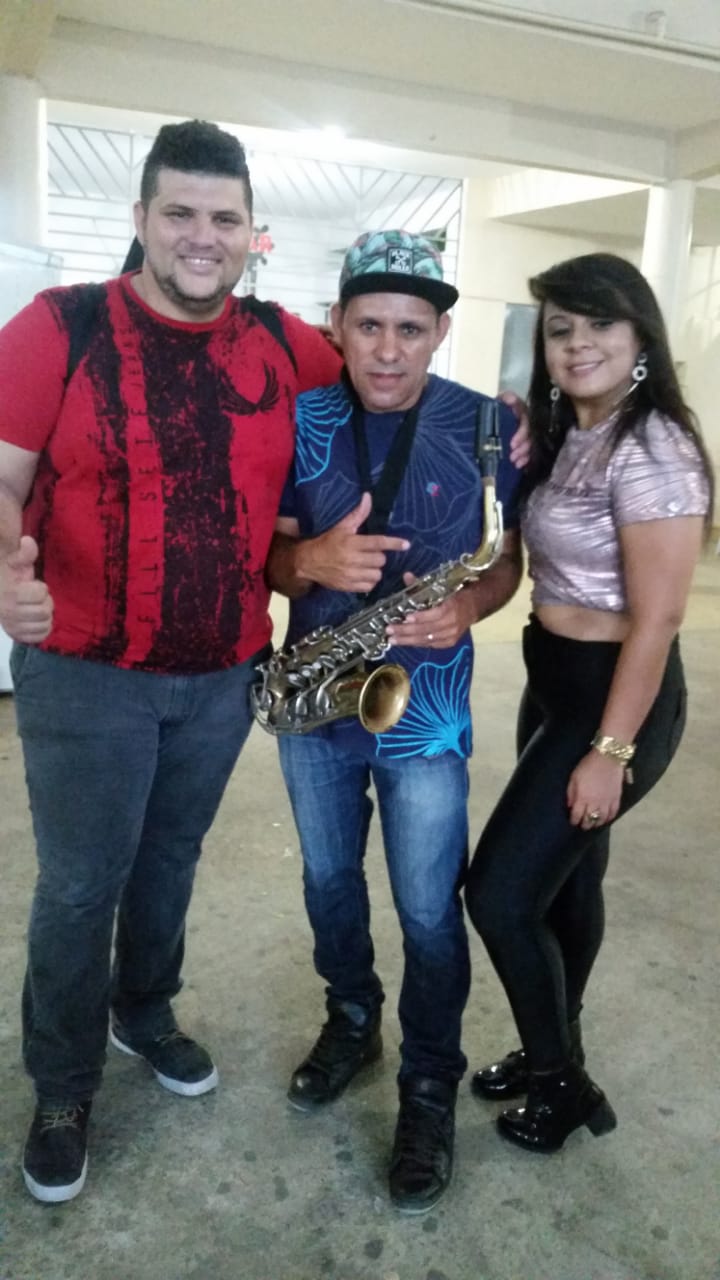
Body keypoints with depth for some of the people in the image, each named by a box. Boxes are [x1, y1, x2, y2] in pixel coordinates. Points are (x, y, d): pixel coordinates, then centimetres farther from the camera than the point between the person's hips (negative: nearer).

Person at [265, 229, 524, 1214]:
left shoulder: (487, 425, -8)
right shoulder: (302, 418, -4)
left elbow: (508, 555, 2)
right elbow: (270, 553, -1)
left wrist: (468, 608, -20)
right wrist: (313, 560, -25)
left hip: (425, 710, -2)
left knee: (429, 914, 5)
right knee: (328, 883, 20)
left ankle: (431, 1087, 28)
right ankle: (351, 1021, 46)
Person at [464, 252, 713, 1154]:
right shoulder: (566, 436, 7)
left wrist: (610, 751, -19)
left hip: (613, 697, -9)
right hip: (553, 680, 9)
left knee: (500, 892, -4)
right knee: (563, 878, 19)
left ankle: (562, 1084, 19)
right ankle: (552, 1055, 38)